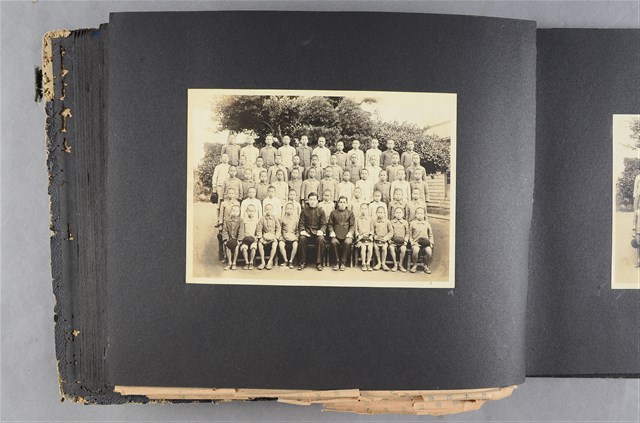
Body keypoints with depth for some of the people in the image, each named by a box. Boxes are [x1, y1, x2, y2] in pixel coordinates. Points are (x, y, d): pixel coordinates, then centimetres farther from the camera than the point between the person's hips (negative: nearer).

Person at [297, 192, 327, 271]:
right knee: (301, 238, -33)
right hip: (307, 231, 1)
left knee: (321, 239, -34)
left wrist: (321, 230, -17)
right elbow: (301, 223, 6)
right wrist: (302, 230, -15)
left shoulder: (321, 211, 8)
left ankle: (319, 263, -23)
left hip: (317, 232, 0)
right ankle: (303, 262, -19)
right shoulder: (304, 211, 9)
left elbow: (323, 224, 4)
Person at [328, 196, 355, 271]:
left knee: (348, 242, -34)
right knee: (334, 242, -33)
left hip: (346, 234, 0)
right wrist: (331, 231, -4)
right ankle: (337, 262, -18)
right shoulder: (333, 213, 15)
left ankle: (343, 262, -20)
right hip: (336, 234, 1)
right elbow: (329, 224, 15)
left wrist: (350, 232, -9)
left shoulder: (350, 213, 14)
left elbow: (352, 225, 9)